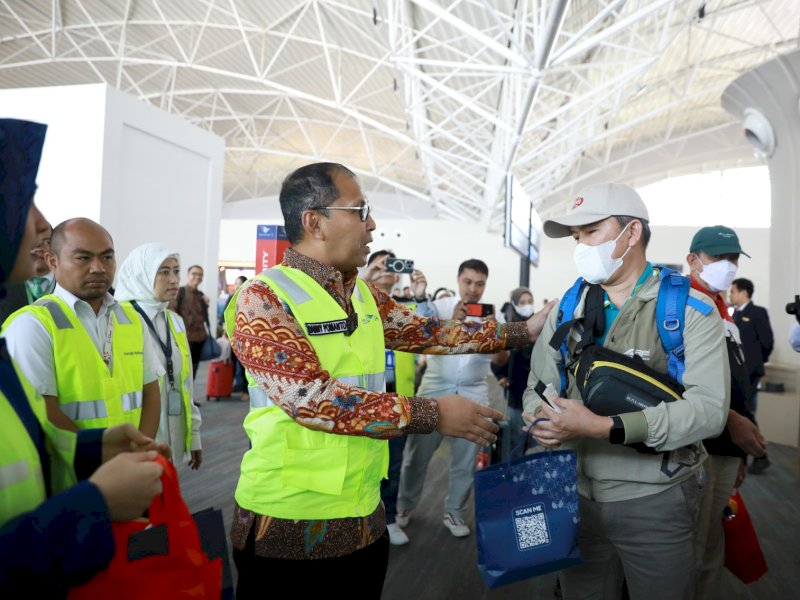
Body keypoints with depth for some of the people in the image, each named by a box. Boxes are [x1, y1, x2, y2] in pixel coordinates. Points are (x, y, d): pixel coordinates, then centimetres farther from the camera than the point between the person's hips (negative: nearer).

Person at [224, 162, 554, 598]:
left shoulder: (364, 296, 7)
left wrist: (521, 332, 8)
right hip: (290, 522, -7)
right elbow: (311, 398, -26)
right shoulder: (264, 299, -17)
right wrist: (433, 415, -25)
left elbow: (427, 333, 12)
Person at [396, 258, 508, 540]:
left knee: (465, 461, 9)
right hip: (434, 392, -1)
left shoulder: (490, 315, 5)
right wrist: (451, 321, -32)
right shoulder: (440, 306, 0)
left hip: (472, 396, 2)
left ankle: (454, 511, 26)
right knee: (417, 455, 6)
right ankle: (404, 505, 25)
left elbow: (501, 358, -4)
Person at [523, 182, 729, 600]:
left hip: (655, 500, -3)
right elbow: (538, 387, 6)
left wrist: (605, 427, -28)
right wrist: (542, 418, -18)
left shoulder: (689, 309, -8)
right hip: (576, 494, 4)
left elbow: (709, 408, -19)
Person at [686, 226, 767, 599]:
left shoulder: (725, 313, 18)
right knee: (689, 549, 0)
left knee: (713, 547, 18)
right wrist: (729, 419, -22)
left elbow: (737, 381, 20)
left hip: (727, 448, 9)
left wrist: (739, 453, 20)